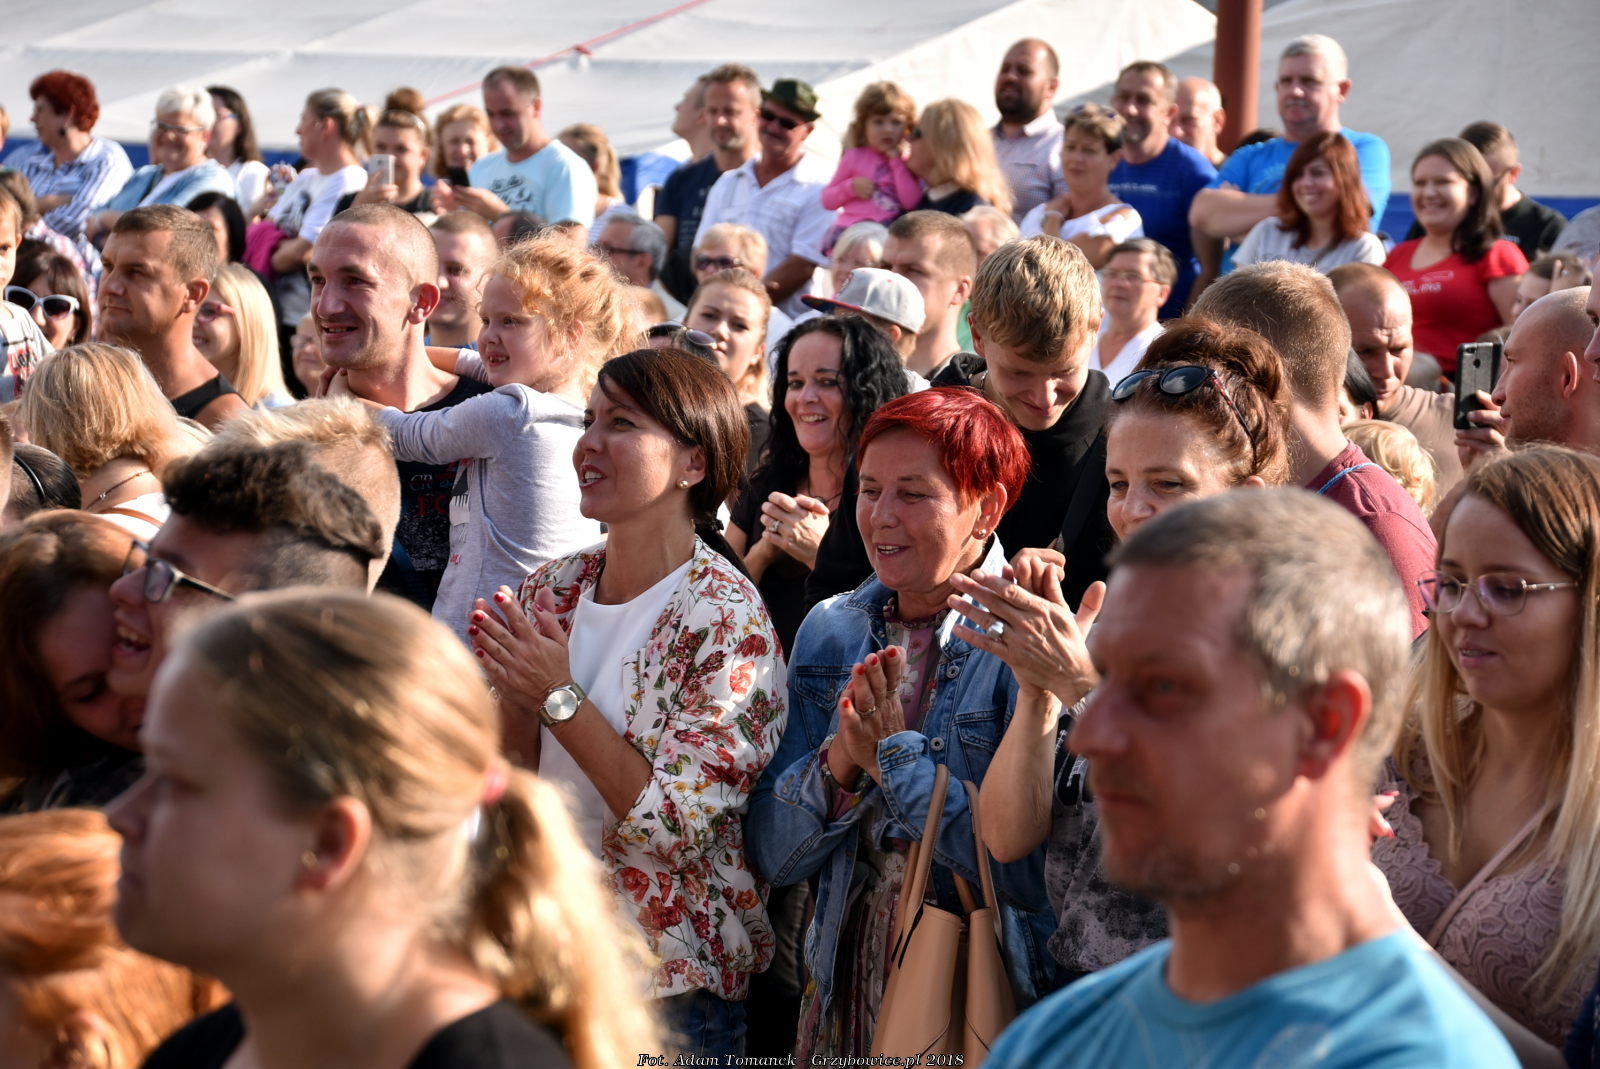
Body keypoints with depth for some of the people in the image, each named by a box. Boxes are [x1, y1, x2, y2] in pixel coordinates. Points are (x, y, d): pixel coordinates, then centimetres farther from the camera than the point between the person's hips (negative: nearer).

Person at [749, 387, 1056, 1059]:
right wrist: (839, 760, -16)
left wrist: (897, 753, -18)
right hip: (847, 990, 5)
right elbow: (773, 856, 1)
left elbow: (1036, 871, -23)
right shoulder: (830, 632, 3)